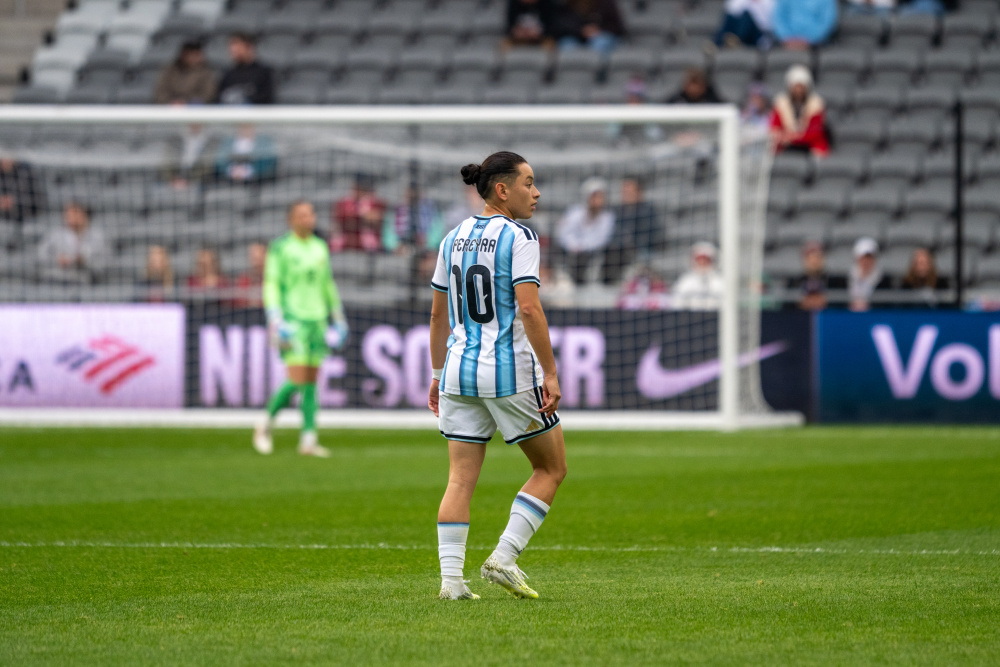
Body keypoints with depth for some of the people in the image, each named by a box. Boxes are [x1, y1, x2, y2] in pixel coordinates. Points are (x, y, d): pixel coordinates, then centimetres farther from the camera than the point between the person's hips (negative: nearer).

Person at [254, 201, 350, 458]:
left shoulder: (320, 248, 12)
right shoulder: (280, 248, -5)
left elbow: (328, 285, 20)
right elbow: (271, 286, -9)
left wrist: (338, 318, 19)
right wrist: (275, 321, -19)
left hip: (317, 321, 6)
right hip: (293, 321, -6)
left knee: (311, 382, 3)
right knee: (297, 381, -14)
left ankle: (308, 440, 4)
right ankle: (266, 426, 5)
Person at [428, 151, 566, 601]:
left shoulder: (453, 239, 11)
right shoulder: (519, 238, -9)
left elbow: (438, 314, 15)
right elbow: (528, 310, -18)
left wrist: (438, 373, 22)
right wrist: (550, 373, -16)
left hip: (460, 370, 6)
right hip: (511, 371, -6)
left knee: (460, 479, 5)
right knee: (551, 467, 9)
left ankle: (450, 578, -3)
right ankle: (503, 558, 0)